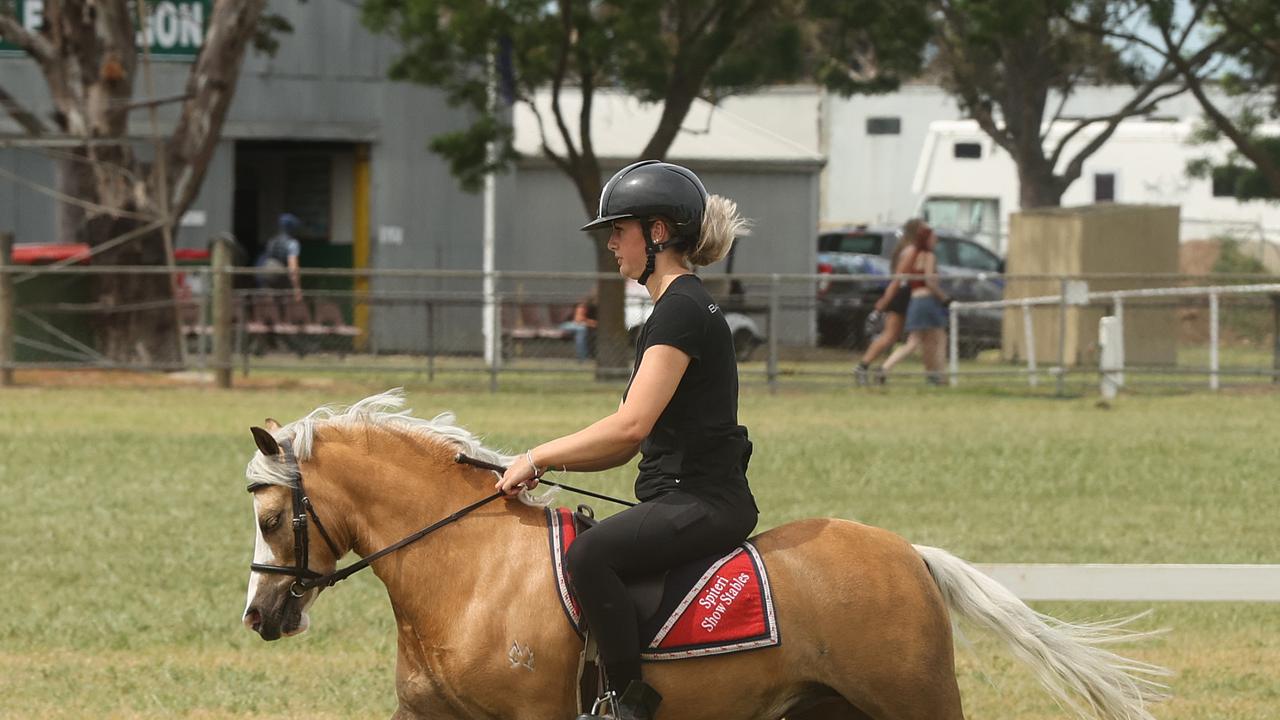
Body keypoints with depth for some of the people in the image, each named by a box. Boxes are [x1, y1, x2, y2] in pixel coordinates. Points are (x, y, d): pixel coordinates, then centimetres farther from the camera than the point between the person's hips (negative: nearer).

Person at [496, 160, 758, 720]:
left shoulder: (682, 311, -14)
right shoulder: (675, 308, 19)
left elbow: (630, 426, -22)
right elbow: (636, 439, 18)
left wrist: (539, 457, -13)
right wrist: (545, 464, 7)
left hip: (702, 501, -11)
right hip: (685, 499, 11)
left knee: (588, 555, -31)